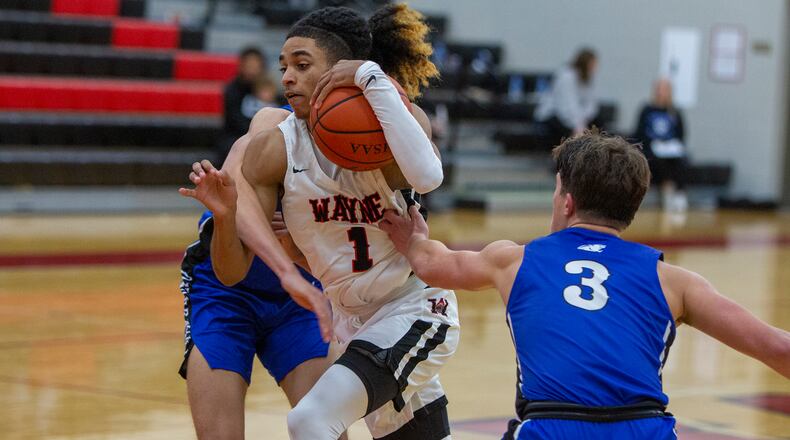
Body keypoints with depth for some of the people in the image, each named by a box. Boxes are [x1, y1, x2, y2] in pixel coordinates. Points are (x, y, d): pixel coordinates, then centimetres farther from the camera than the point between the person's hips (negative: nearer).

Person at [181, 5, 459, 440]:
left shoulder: (396, 121, -16)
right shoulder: (274, 150, -10)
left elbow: (427, 175, -41)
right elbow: (232, 271, -9)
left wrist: (372, 78, -35)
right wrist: (224, 216, -30)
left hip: (415, 310, -5)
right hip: (353, 323, 5)